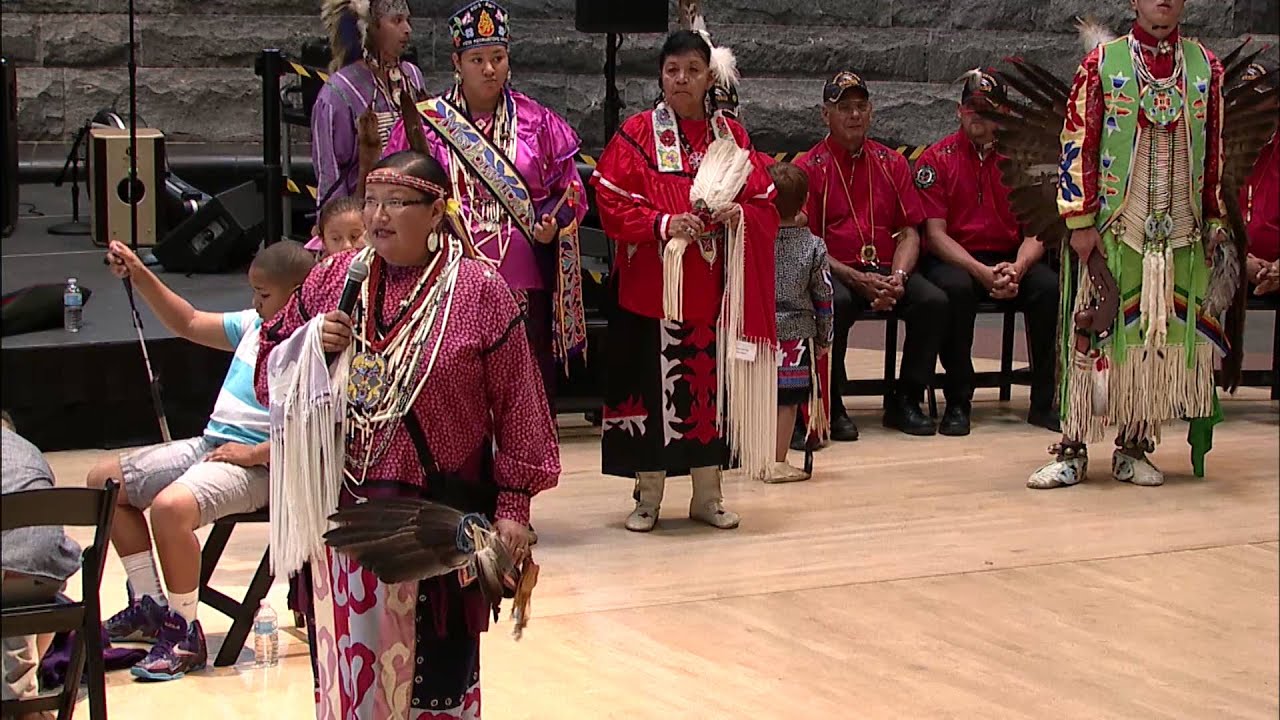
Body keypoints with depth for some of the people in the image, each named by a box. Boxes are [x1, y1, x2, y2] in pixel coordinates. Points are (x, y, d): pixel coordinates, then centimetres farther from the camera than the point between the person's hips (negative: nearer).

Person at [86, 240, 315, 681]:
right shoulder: (255, 325, 11)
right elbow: (188, 323, 22)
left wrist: (254, 453, -24)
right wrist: (140, 277, 13)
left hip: (257, 463, -11)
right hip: (208, 445, 11)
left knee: (170, 506, -36)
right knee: (104, 480, 13)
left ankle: (184, 635, -16)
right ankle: (149, 607, 18)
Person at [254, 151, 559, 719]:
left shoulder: (479, 291, -5)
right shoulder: (333, 278, 5)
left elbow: (516, 406, -3)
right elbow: (268, 376, 11)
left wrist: (512, 504, -4)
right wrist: (310, 347, -9)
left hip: (439, 514, -3)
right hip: (343, 511, 3)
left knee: (434, 661, 8)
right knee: (348, 659, 11)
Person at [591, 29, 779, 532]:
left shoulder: (731, 137, 9)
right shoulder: (636, 135, 0)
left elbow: (766, 205, 9)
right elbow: (611, 205, -6)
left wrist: (738, 214, -12)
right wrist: (663, 223, -19)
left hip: (714, 291, 3)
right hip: (651, 287, -3)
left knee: (711, 383, 6)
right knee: (651, 383, 0)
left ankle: (707, 495, 17)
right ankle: (647, 496, 12)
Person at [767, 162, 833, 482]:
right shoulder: (813, 246, -6)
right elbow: (824, 298, 0)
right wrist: (824, 338, 12)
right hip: (796, 335, -1)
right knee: (788, 399, 6)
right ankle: (778, 462, 10)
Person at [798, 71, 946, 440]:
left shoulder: (891, 163, 14)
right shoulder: (810, 168, 2)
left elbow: (909, 233, 10)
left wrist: (897, 278, -11)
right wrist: (858, 279, -16)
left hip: (886, 271, 4)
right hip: (832, 271, -4)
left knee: (934, 301, -22)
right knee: (835, 303, -37)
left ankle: (905, 401, -7)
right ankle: (832, 408, -20)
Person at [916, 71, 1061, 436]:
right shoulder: (936, 159, -1)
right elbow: (935, 234, -9)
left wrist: (1016, 269, -19)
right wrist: (982, 272, -23)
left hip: (1010, 259, 3)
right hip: (953, 259, -3)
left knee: (1049, 286, -26)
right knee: (955, 288, -37)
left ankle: (1044, 402, -15)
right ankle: (957, 403, -24)